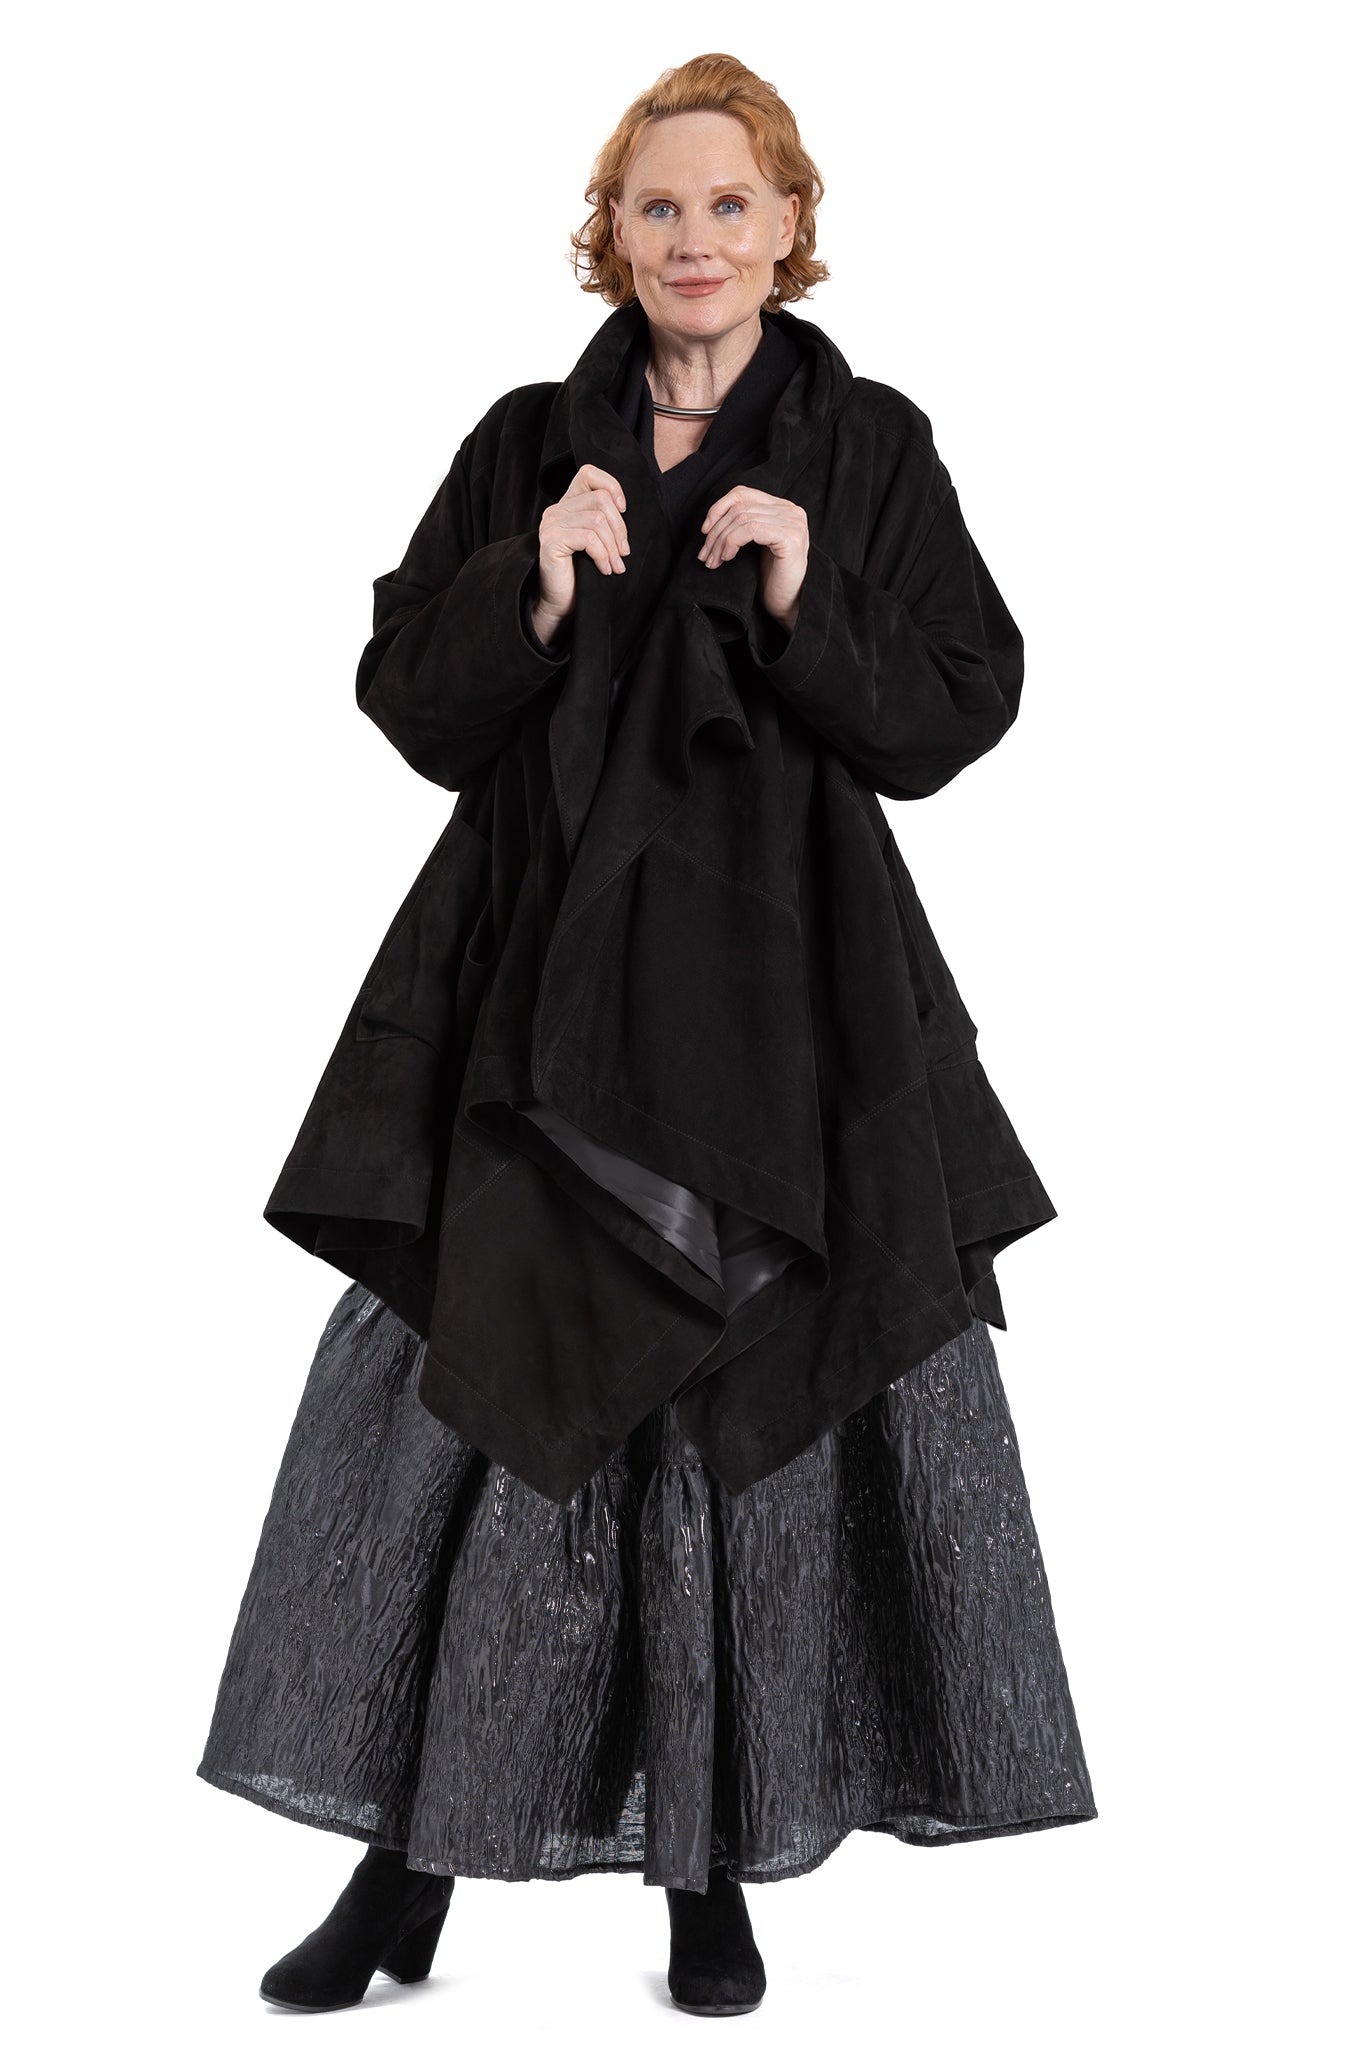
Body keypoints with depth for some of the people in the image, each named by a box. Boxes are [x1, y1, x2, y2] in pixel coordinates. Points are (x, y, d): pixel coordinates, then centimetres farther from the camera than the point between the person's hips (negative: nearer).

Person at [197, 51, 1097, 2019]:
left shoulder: (870, 447, 7)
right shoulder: (529, 446, 11)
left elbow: (951, 717, 2)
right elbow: (412, 705, 6)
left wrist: (808, 605, -13)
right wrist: (538, 591, -10)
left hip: (785, 992, -1)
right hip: (546, 987, 1)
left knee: (767, 1408, 0)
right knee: (475, 1391, -1)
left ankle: (716, 1872, 16)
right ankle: (411, 1863, 12)